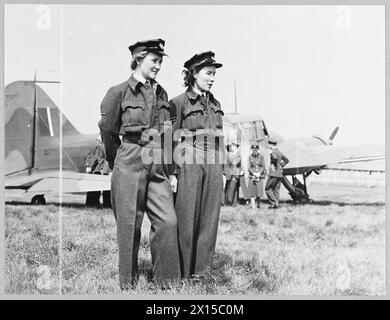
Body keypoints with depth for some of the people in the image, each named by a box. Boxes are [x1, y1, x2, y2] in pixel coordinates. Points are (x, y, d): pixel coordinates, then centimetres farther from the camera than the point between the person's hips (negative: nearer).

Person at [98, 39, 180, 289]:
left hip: (158, 168, 4)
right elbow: (108, 132, 6)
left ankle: (166, 279, 6)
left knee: (168, 222, -5)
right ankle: (128, 282, 16)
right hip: (130, 167, -4)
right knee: (129, 225, 3)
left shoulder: (161, 94, 12)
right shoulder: (119, 92, -3)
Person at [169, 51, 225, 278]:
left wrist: (221, 171, 16)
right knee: (186, 222, -2)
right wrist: (172, 173, -11)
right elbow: (171, 140, -5)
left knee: (209, 221, 6)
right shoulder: (179, 103, -3)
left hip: (213, 168, 6)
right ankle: (182, 275, 6)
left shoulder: (215, 105, 15)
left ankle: (202, 272, 15)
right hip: (188, 167, -6)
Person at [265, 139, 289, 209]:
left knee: (268, 188, 1)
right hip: (280, 174, 8)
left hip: (273, 174, -8)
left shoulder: (273, 152, -12)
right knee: (276, 190, 11)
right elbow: (286, 160, 26)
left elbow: (275, 158, -35)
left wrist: (272, 165, -19)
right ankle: (276, 204, 9)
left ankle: (274, 203, -7)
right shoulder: (280, 152, 12)